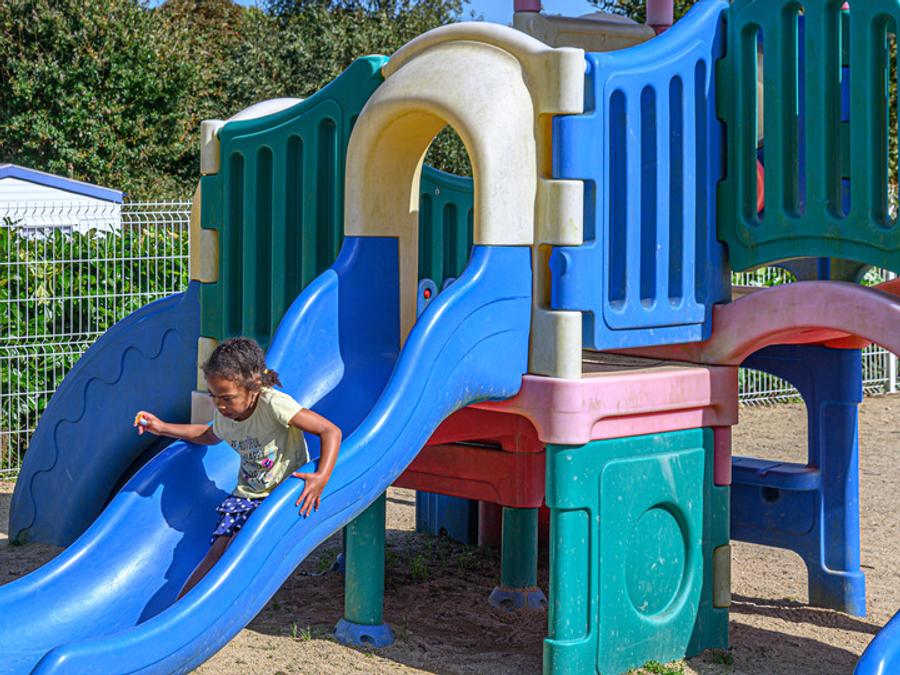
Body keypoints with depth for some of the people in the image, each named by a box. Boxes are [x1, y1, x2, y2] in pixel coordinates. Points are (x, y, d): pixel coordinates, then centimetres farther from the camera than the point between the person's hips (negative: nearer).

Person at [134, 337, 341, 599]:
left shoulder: (273, 404, -22)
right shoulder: (223, 414, 0)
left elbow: (331, 431, -24)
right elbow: (211, 435, 27)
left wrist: (321, 478, -38)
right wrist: (163, 428, 17)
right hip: (246, 497, 6)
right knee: (217, 552, -16)